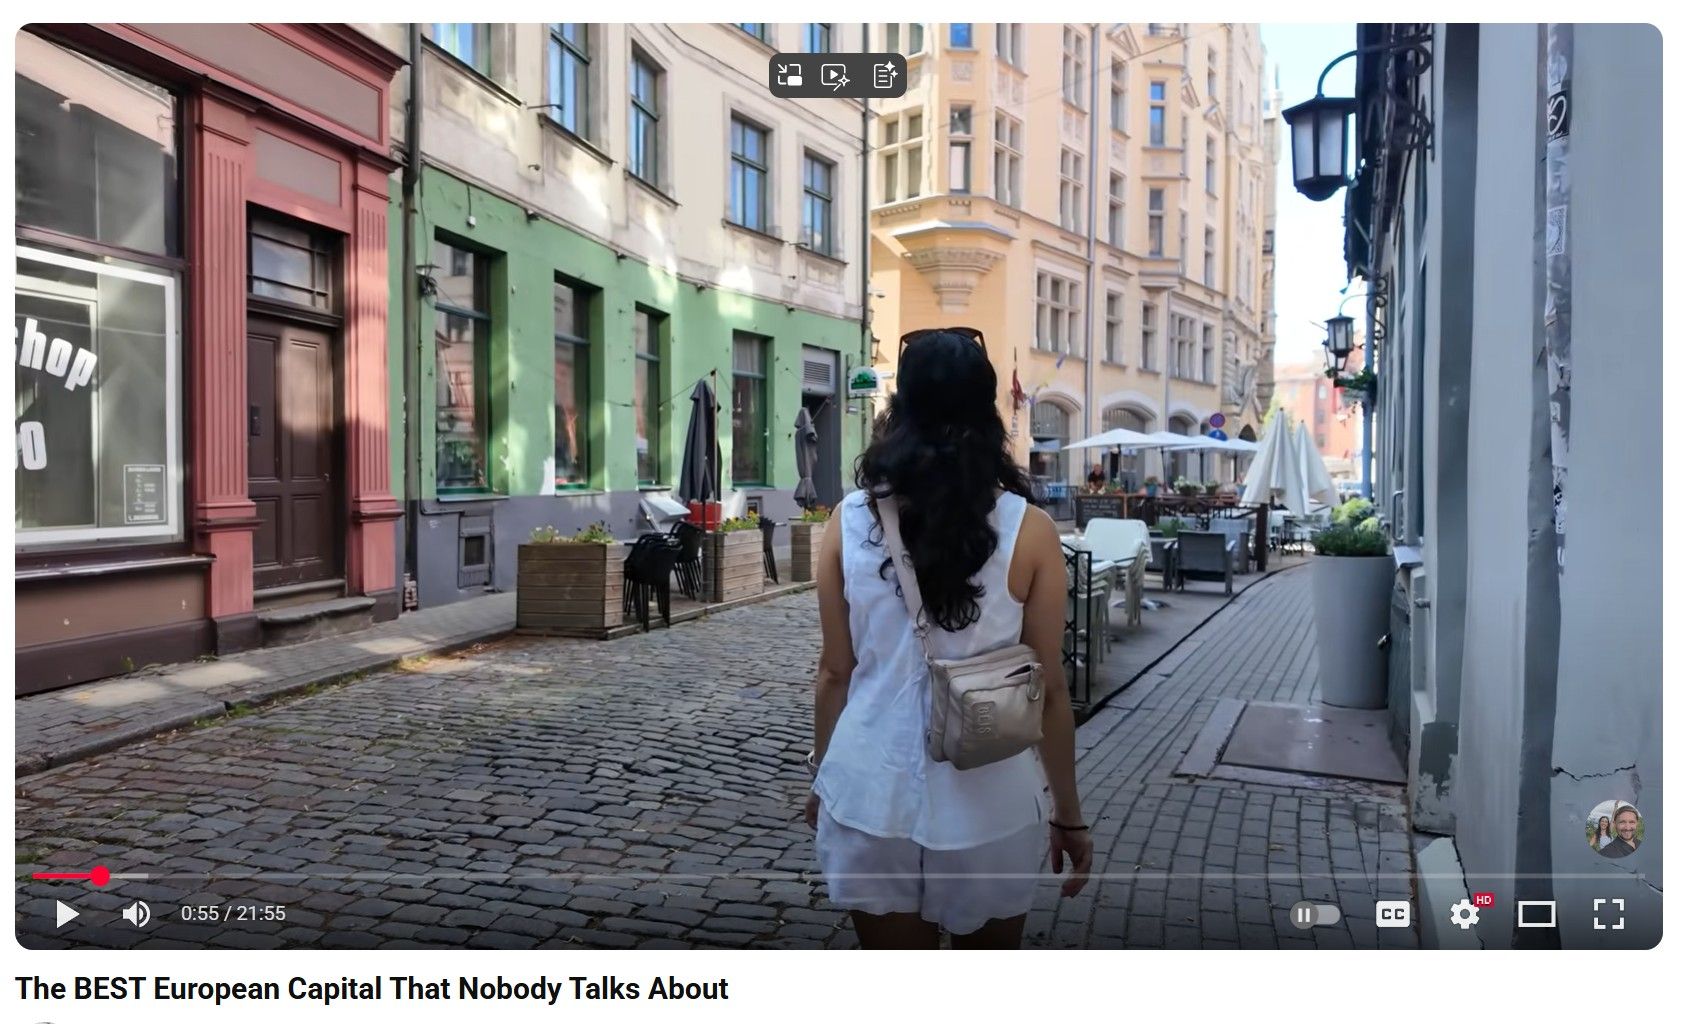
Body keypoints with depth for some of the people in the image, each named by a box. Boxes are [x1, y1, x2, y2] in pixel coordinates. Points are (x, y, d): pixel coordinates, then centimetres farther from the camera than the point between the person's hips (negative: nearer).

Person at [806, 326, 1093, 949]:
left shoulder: (850, 521, -5)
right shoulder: (1027, 530, -9)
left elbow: (835, 673, 1)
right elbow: (1046, 690, -5)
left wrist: (822, 776, 16)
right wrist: (1068, 814, 7)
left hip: (873, 793, 1)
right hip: (989, 801, -1)